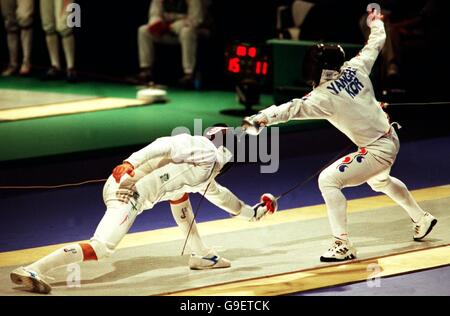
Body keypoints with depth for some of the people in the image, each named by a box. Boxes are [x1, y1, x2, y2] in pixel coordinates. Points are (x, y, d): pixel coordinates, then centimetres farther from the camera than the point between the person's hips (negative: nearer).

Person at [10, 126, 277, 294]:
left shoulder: (206, 171, 29)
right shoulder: (204, 150, 2)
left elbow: (218, 194, 49)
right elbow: (165, 146, -16)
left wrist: (253, 212, 55)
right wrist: (131, 163, -29)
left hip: (132, 189, 10)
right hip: (127, 191, -10)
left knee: (180, 193, 28)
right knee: (100, 249, -21)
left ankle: (201, 255, 32)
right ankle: (32, 271, -27)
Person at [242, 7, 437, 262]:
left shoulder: (325, 95, -24)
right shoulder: (355, 68, -6)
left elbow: (293, 108, -37)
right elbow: (375, 45, 11)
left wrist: (261, 120, -48)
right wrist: (376, 24, 32)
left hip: (377, 150, -9)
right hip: (390, 139, 9)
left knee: (328, 181, -11)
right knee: (380, 181, 36)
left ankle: (343, 245, -12)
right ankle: (422, 219, 51)